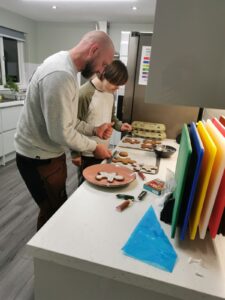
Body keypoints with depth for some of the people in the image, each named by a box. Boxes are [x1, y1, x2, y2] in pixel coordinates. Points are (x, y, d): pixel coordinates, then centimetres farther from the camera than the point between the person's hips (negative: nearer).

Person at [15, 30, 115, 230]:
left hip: (52, 154, 10)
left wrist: (94, 130, 1)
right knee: (53, 212, 7)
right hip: (39, 159, -10)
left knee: (58, 207, 22)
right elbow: (60, 132, -27)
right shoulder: (60, 74, -26)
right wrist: (94, 147, -13)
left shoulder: (65, 67, 8)